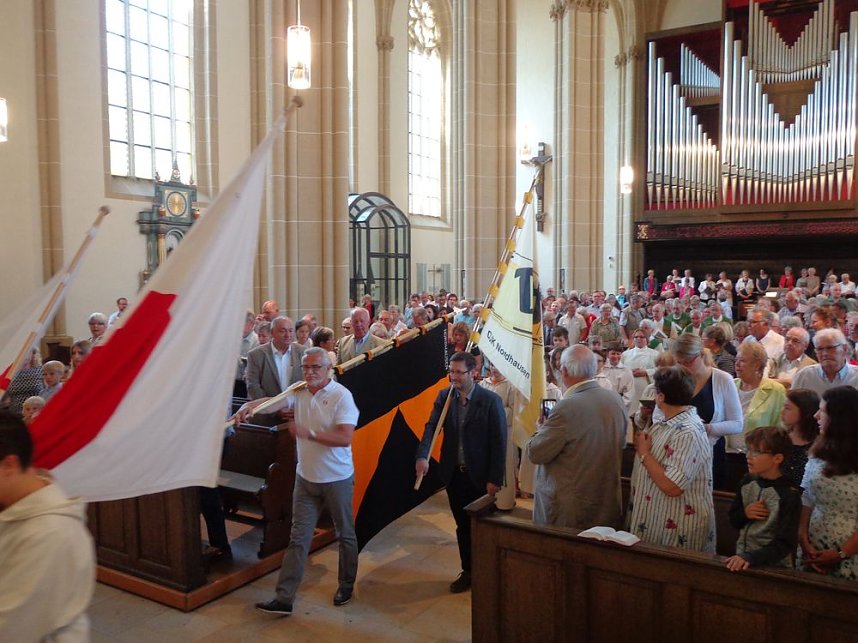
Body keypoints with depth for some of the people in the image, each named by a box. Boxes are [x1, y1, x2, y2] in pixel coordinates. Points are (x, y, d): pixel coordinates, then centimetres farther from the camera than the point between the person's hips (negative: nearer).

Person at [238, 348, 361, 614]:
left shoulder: (341, 396, -16)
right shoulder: (299, 391, 1)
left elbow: (345, 438, -24)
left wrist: (309, 434, -30)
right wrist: (247, 407, -28)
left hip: (337, 479, -4)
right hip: (306, 477, 4)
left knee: (345, 534, 14)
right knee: (298, 538, 6)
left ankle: (346, 586, 33)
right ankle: (284, 598, 10)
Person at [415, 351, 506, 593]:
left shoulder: (491, 400, -12)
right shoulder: (444, 397, 1)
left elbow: (499, 442, -11)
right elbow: (432, 426, -10)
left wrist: (495, 478, -13)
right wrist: (422, 456, -27)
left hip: (480, 476, -4)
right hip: (454, 474, 4)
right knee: (462, 527, 15)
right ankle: (468, 571, 30)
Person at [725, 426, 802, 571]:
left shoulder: (789, 495, -14)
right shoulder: (747, 481, -1)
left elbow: (785, 543, -16)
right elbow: (734, 520, 10)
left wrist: (750, 558, -27)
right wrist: (745, 513, -10)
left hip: (773, 566, -3)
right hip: (741, 559, 3)